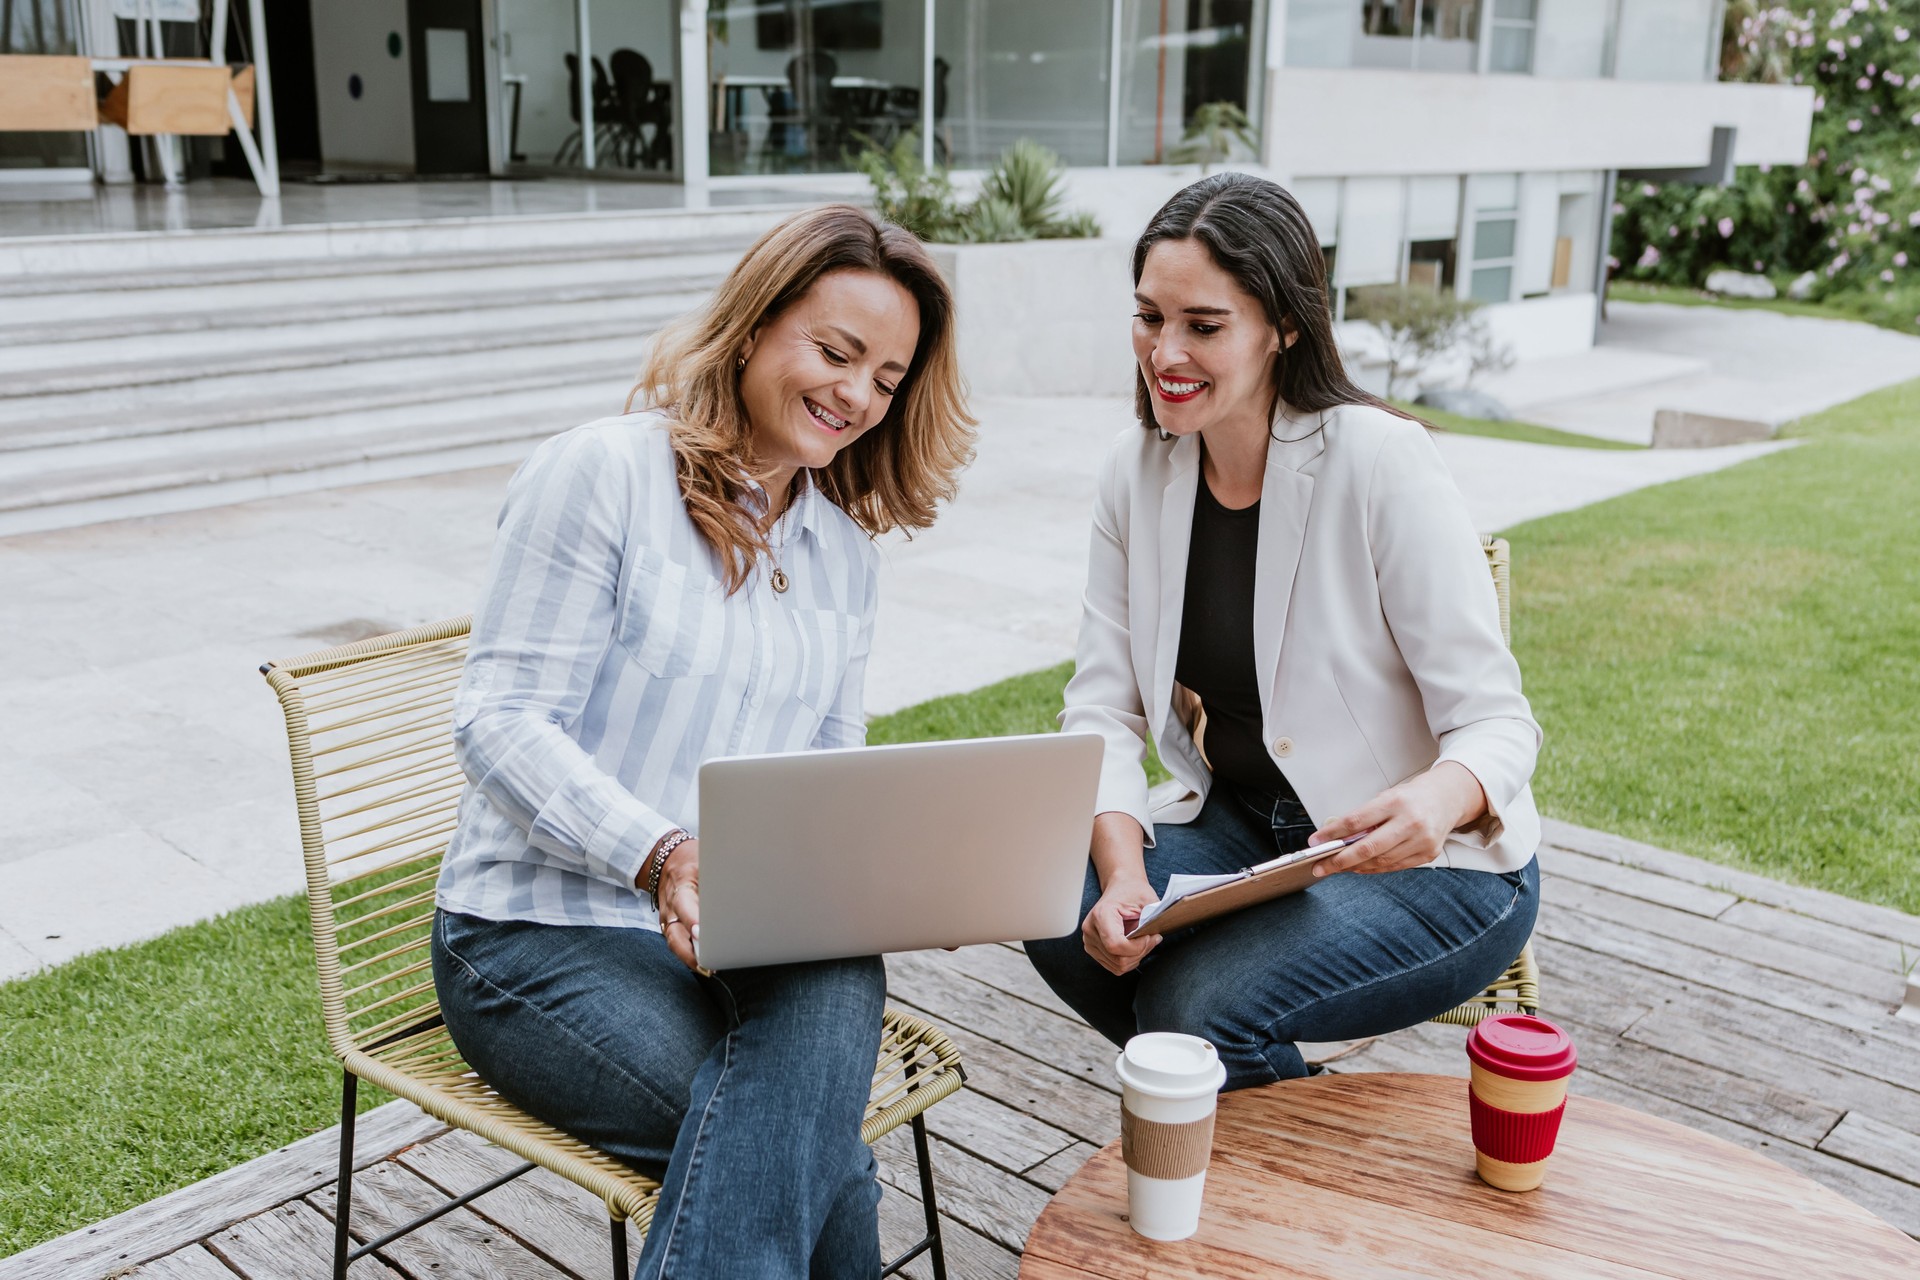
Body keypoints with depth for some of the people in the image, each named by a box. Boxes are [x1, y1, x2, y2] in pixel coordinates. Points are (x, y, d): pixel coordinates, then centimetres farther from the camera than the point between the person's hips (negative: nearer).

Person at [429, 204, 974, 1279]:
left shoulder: (845, 547, 13)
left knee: (840, 983, -32)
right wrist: (662, 855, -27)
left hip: (743, 939, 5)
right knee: (819, 1162, -28)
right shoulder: (604, 475, -7)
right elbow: (503, 723, -12)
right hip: (545, 933, -5)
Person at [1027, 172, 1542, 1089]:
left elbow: (1495, 718, -19)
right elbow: (1105, 706, -4)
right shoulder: (1136, 472, -3)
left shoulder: (1380, 462, -19)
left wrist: (1436, 800, -42)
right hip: (1243, 829, 5)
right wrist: (1122, 870, -22)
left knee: (1200, 1003, -29)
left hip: (1441, 865, -5)